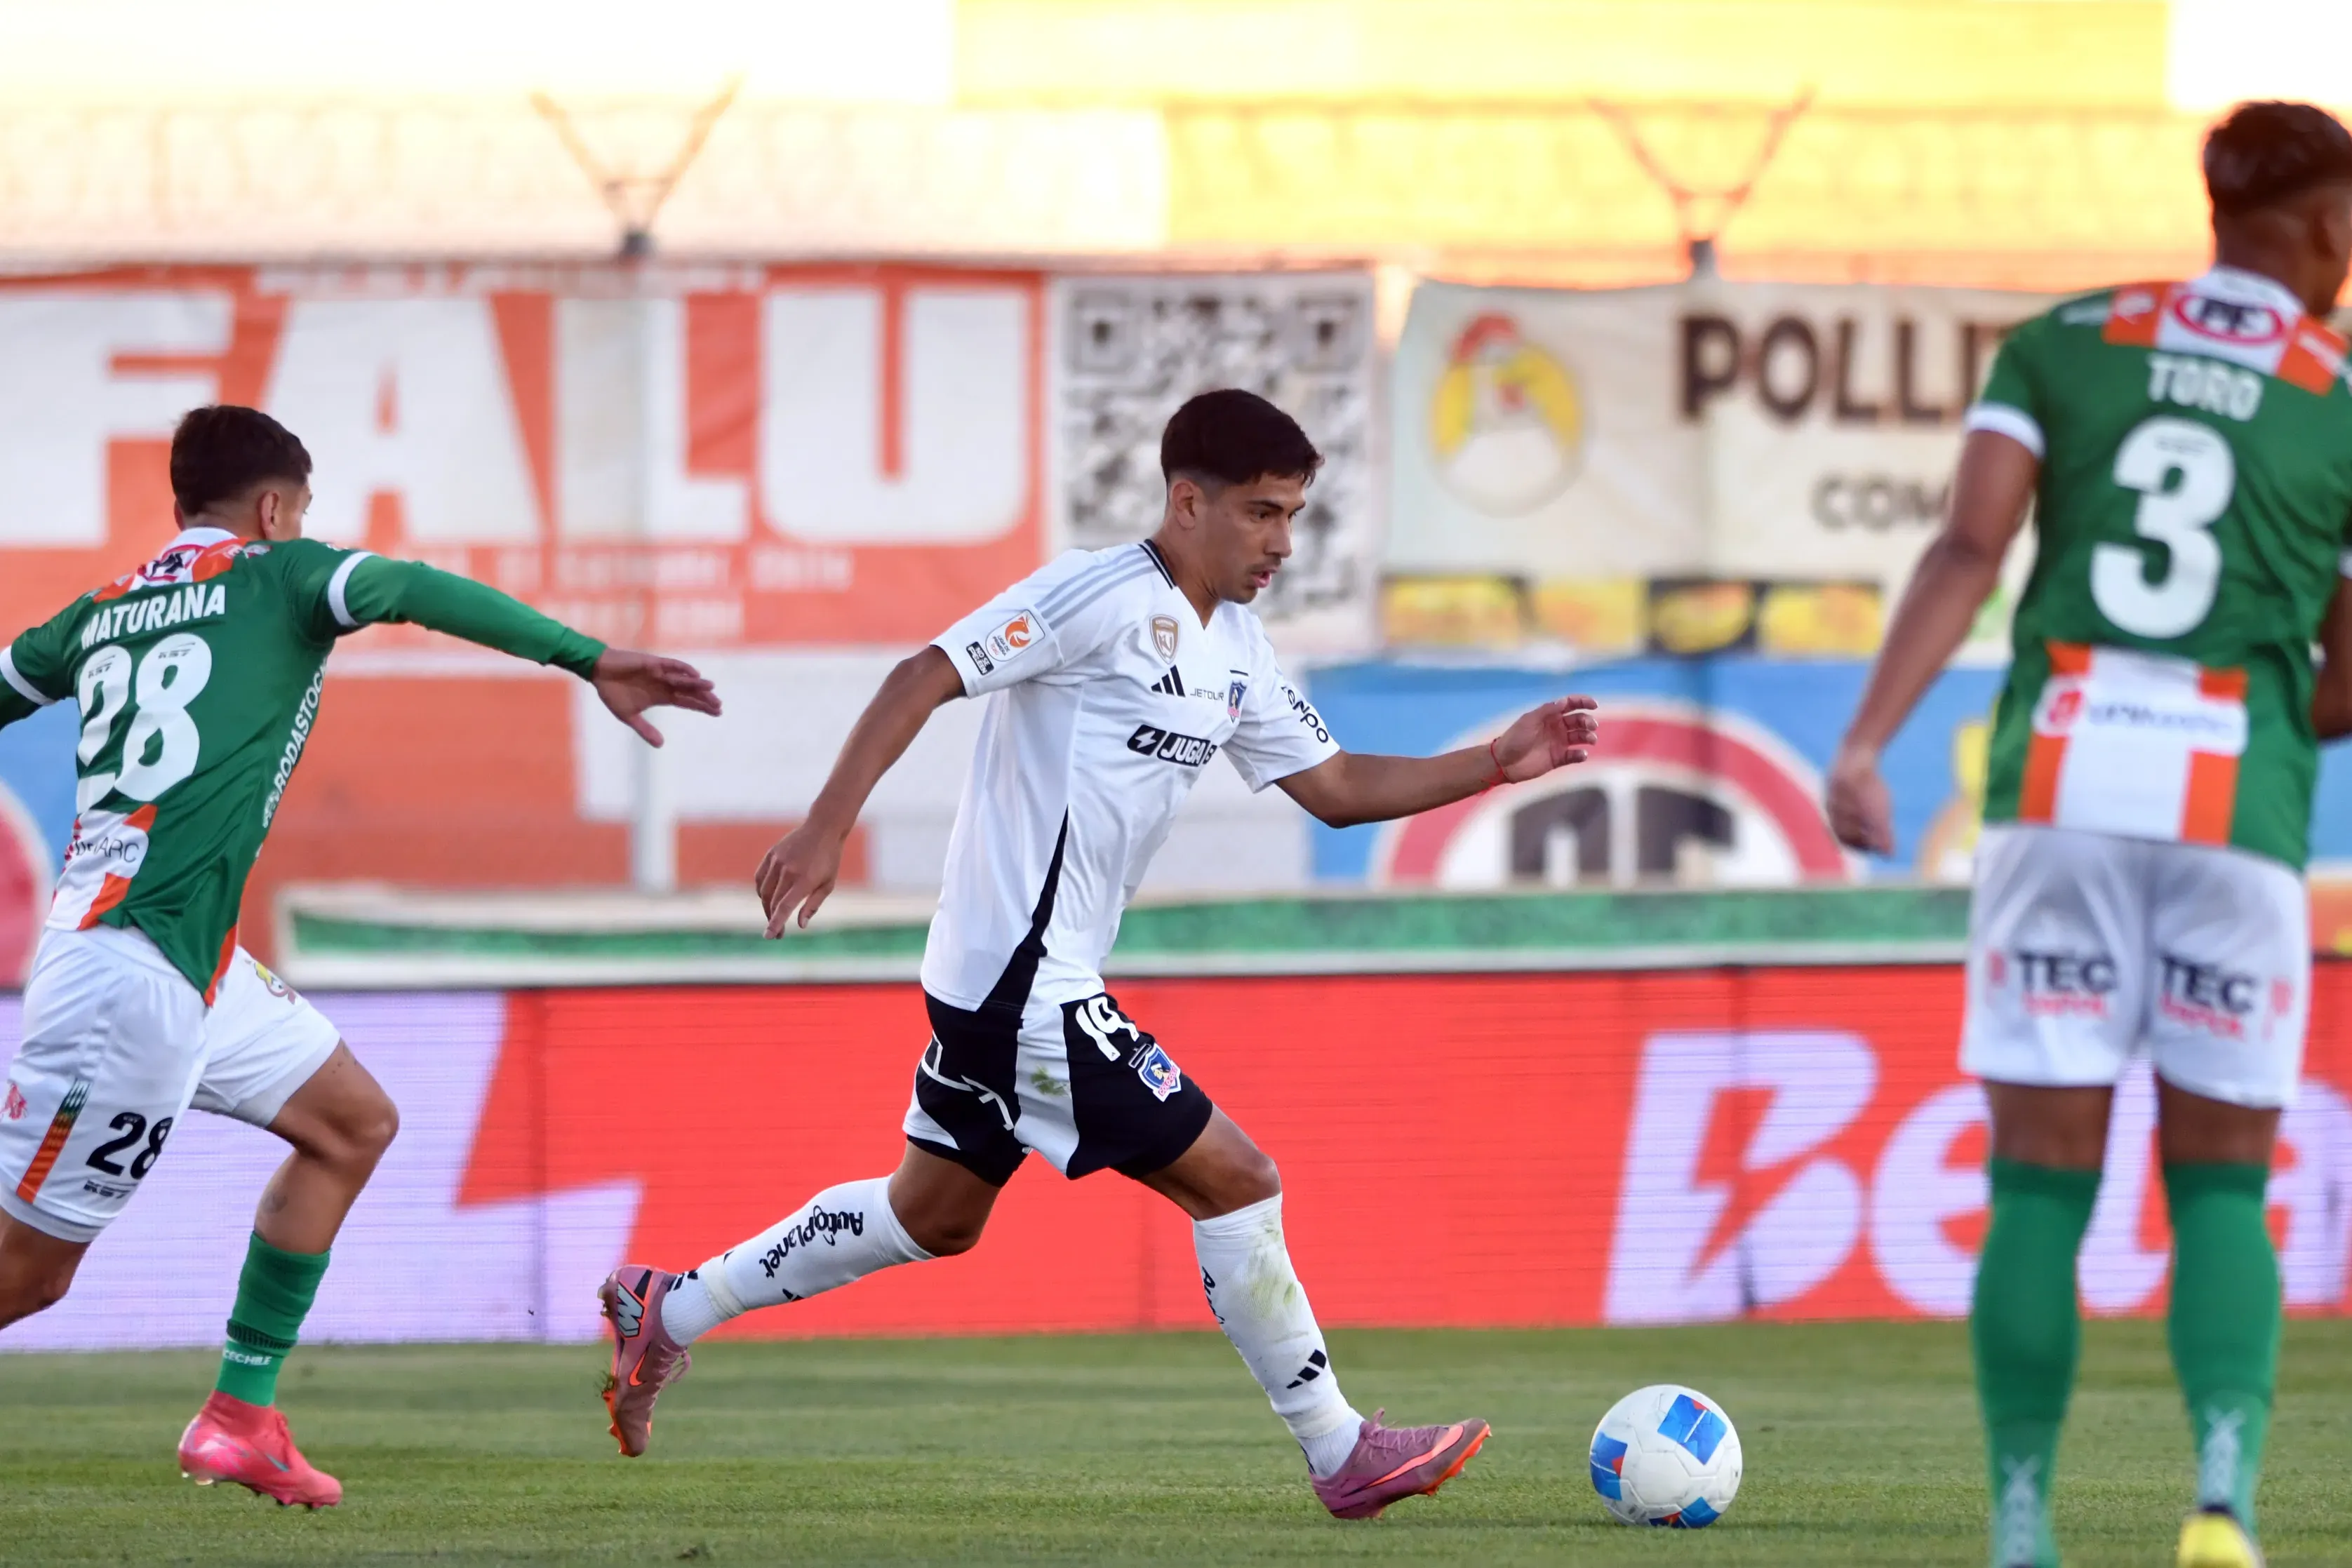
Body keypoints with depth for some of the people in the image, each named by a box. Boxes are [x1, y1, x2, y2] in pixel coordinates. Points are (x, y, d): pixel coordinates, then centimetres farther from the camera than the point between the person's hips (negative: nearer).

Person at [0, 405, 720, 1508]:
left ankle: (240, 1418, 16)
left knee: (353, 1126, 18)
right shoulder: (276, 577, 0)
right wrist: (591, 660, -21)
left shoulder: (103, 612, 17)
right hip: (137, 967, -8)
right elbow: (414, 591, -16)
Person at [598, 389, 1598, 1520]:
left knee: (934, 1217, 22)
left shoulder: (1237, 652, 12)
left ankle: (668, 1311, 32)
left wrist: (1496, 765, 7)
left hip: (1026, 981, 10)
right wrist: (826, 830, -28)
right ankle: (1346, 1459, 0)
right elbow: (925, 677, -21)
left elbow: (1335, 789, 18)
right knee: (1234, 1182, -8)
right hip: (1027, 987, -10)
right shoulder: (1104, 597, -16)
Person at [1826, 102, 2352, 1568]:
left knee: (2042, 1186, 5)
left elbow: (1969, 551, -3)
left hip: (2058, 780, 1)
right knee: (2220, 1188, 9)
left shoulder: (2062, 346, 11)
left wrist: (1869, 738, -9)